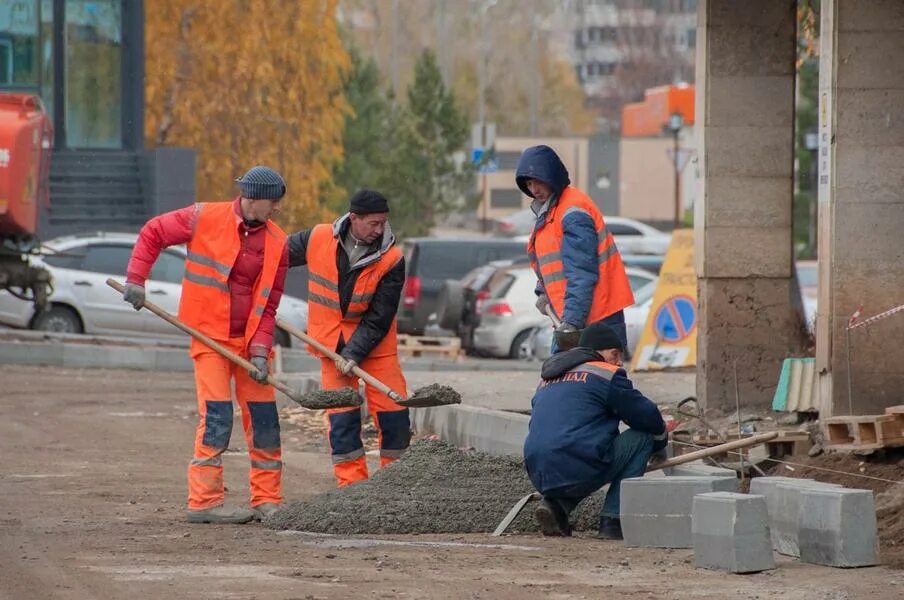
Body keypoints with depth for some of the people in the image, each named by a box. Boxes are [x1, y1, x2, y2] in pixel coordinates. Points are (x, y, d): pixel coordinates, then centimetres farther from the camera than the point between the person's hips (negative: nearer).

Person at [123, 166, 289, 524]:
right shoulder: (205, 219, -9)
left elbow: (268, 303, 1)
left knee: (263, 417, 5)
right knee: (216, 415, -12)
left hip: (249, 338, 4)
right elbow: (152, 234, 3)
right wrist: (135, 280, -2)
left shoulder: (276, 243, -1)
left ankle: (267, 500, 15)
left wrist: (260, 351, -9)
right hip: (209, 334, -4)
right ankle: (204, 501, -8)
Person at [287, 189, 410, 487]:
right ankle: (352, 483, 2)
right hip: (331, 341, 1)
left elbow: (379, 318, -14)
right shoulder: (317, 239, -11)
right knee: (341, 415, -2)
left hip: (374, 342, -1)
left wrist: (354, 354, -20)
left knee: (393, 412, -3)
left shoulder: (391, 260, -15)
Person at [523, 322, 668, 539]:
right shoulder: (606, 374, 5)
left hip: (540, 478, 8)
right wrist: (660, 442, 33)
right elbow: (648, 416, 10)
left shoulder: (546, 381, 26)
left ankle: (556, 505, 10)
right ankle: (612, 521, 1)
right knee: (642, 437, 9)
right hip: (578, 470, -8)